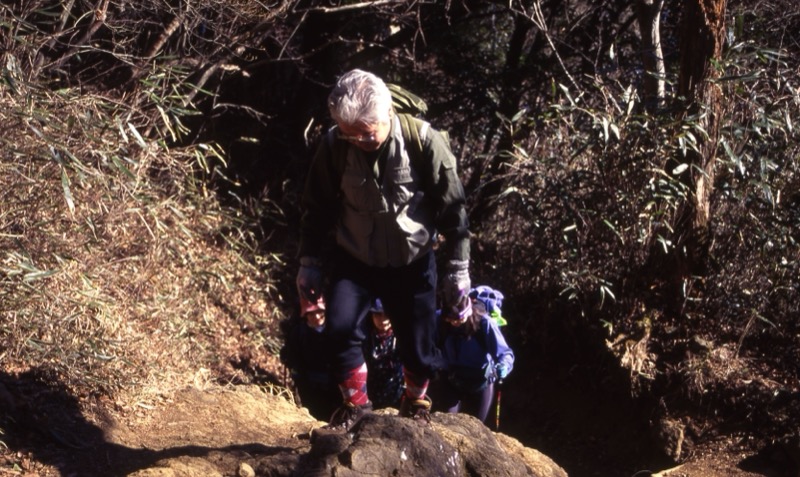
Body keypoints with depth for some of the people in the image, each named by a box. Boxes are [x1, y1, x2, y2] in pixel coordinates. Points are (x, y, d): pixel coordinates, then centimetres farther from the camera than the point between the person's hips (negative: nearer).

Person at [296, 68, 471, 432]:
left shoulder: (423, 140, -20)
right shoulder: (334, 146, -16)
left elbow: (452, 208, -10)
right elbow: (317, 208, -1)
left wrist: (457, 270, -8)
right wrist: (310, 263, 1)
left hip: (412, 264, -1)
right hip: (354, 260, 1)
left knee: (418, 343, 4)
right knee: (340, 327, -16)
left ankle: (416, 403, 35)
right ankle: (355, 402, 9)